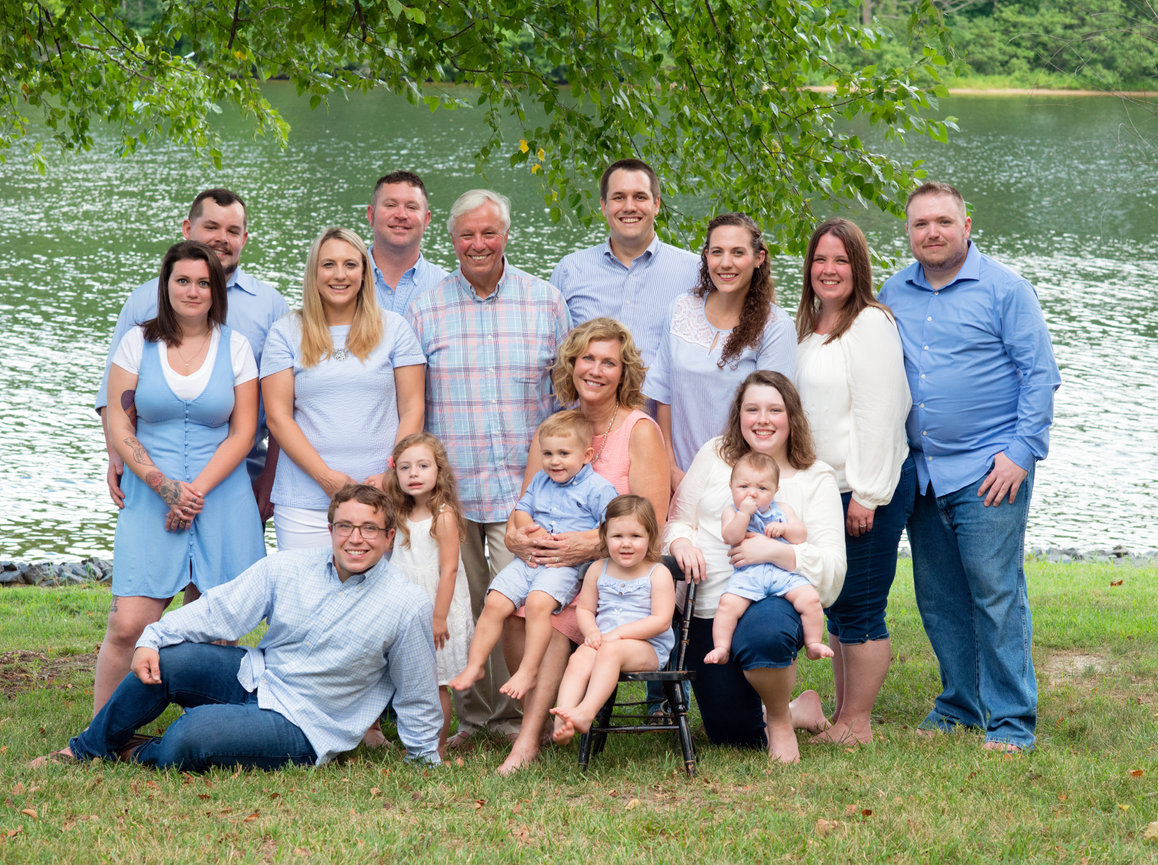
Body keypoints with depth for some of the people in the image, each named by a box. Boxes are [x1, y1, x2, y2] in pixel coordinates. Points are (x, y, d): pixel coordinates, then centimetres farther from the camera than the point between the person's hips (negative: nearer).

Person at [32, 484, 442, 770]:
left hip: (300, 726, -5)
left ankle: (141, 756, 8)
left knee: (190, 735, -28)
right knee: (164, 659, -16)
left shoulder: (408, 606, -15)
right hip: (255, 676, 5)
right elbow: (219, 609, -2)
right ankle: (87, 750, 5)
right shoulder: (287, 568, -5)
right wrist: (152, 639, -13)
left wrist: (425, 761, 4)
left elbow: (417, 696, -5)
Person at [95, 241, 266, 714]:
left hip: (221, 499, 1)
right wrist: (164, 486, -9)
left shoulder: (235, 346, 7)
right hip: (149, 499, -1)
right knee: (128, 625, -10)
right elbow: (119, 426, 2)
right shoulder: (138, 342, 6)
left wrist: (196, 490, -8)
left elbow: (242, 432, 3)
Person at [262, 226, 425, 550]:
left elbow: (413, 409, 7)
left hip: (382, 498, 0)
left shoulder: (394, 328, 10)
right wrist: (326, 477, -10)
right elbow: (278, 416, 2)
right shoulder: (286, 333, 7)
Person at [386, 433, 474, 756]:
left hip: (435, 610, -6)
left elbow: (449, 569, -15)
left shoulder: (444, 516, -12)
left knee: (436, 684, -1)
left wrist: (439, 617, -17)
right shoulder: (402, 517, 9)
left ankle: (438, 748, 7)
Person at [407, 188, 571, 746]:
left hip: (523, 485, -1)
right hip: (447, 486, 1)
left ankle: (515, 715, 4)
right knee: (457, 605, 4)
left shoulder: (545, 303, 7)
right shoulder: (425, 310, 8)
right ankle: (465, 715, 15)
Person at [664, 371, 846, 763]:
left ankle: (780, 719, -9)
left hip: (775, 599, -3)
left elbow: (832, 566, -8)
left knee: (762, 634, -41)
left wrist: (775, 551, -24)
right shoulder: (714, 455, 9)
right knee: (732, 734, 3)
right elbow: (678, 520, 13)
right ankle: (801, 710, 37)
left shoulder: (816, 478, 1)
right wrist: (682, 543, -11)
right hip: (707, 610, 3)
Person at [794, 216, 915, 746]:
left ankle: (857, 724, 3)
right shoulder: (809, 327, 16)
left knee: (860, 610, -4)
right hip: (823, 488, 9)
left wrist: (866, 495, -18)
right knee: (835, 606, 13)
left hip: (869, 492, -9)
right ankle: (841, 716, 21)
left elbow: (879, 415, -16)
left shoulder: (871, 325, -11)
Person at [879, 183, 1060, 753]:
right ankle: (960, 706, 23)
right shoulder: (893, 295, 12)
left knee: (997, 595, -7)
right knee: (938, 599, 10)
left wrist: (1021, 453, -11)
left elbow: (1040, 374, -4)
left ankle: (1011, 721, 0)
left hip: (987, 471, -5)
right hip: (921, 472, 5)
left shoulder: (1003, 289, -2)